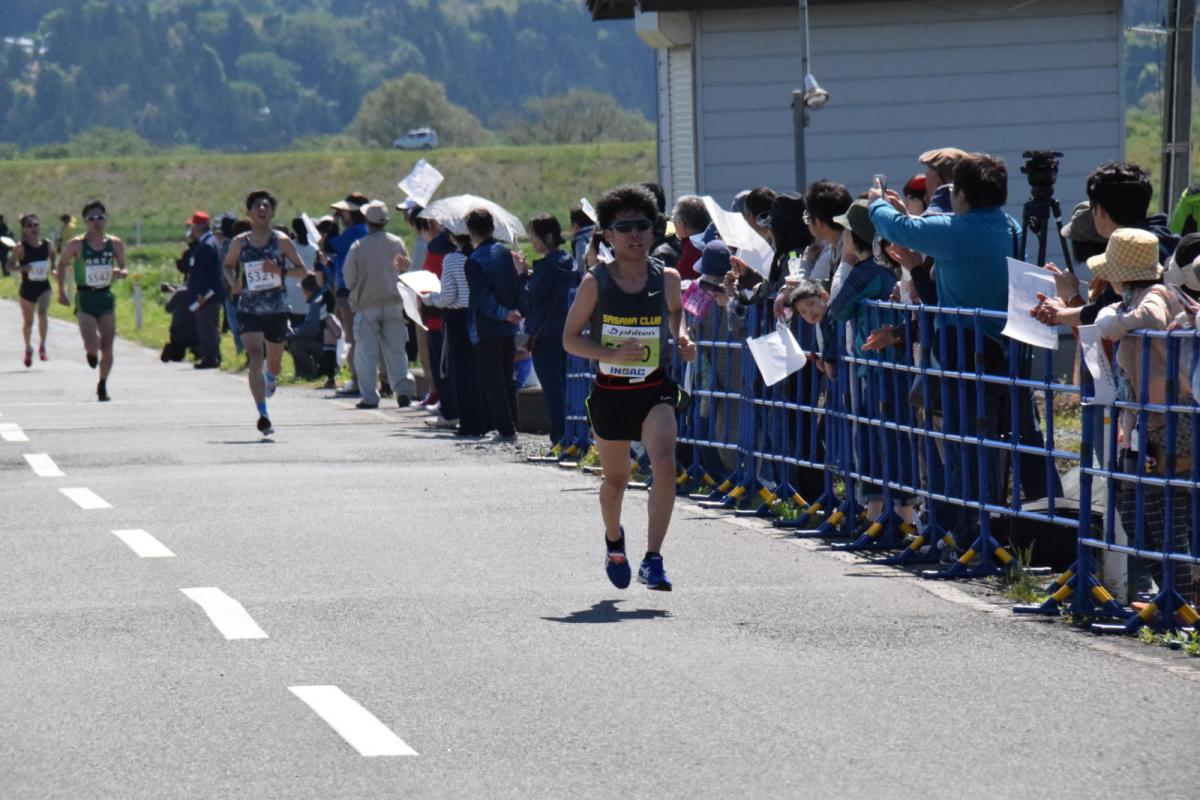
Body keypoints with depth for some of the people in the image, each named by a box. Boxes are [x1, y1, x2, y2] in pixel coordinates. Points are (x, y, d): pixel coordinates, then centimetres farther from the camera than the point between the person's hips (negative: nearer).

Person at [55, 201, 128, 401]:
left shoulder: (115, 244, 2)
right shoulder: (76, 245, -6)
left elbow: (123, 269, 12)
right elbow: (62, 264, 8)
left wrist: (120, 273, -12)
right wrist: (61, 291, 7)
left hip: (106, 297, 3)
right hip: (85, 299, -3)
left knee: (107, 348, 2)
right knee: (92, 346, -16)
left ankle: (103, 385, 20)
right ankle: (91, 353, 22)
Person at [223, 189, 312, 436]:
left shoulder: (281, 241, -2)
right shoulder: (239, 243, 2)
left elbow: (303, 270, 0)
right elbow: (228, 266, 18)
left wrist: (280, 270, -18)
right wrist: (233, 280, -5)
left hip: (277, 310, 0)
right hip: (249, 310, 0)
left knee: (274, 363, 13)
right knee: (255, 358, -18)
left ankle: (270, 379, 53)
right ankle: (263, 416, -23)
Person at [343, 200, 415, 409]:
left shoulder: (358, 247, -10)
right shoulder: (397, 243, -2)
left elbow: (349, 278, -6)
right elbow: (407, 269, 8)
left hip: (366, 306, -3)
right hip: (393, 304, 3)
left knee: (366, 353, 3)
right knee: (396, 350, 8)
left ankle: (369, 397, 0)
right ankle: (403, 390, -1)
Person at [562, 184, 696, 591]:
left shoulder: (666, 279, -1)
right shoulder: (596, 282, -8)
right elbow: (570, 338, -4)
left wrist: (682, 337, 0)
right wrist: (613, 353, -20)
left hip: (655, 390, 0)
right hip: (610, 392, 0)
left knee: (665, 465, -24)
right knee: (616, 478, 15)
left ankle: (653, 559, -22)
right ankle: (614, 542, 47)